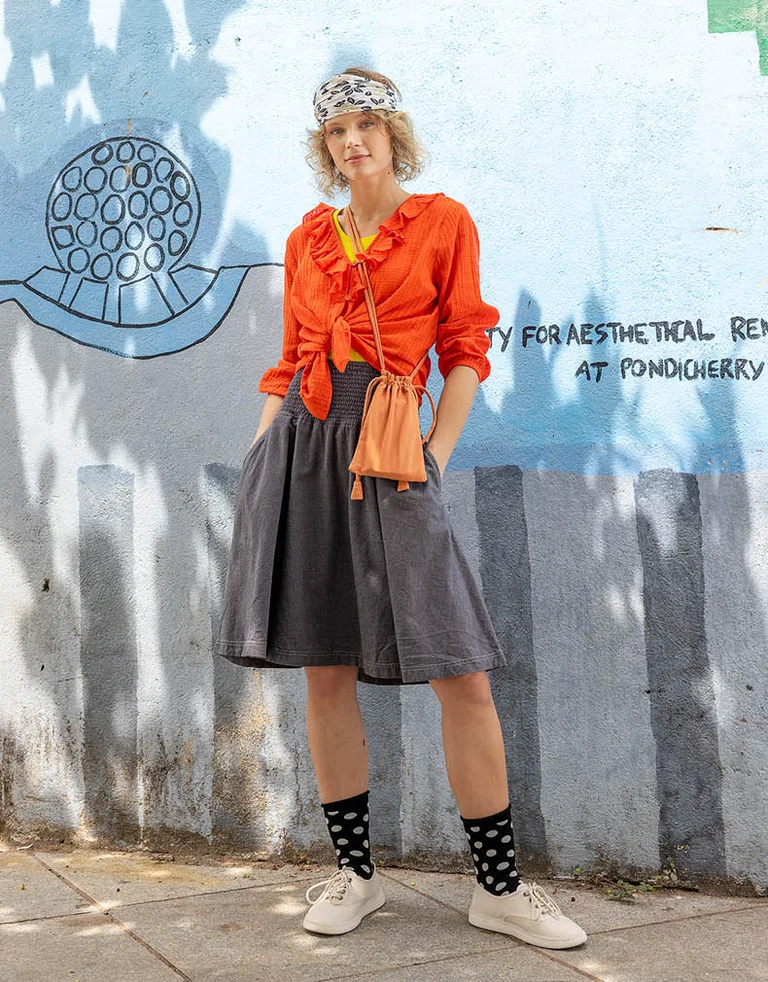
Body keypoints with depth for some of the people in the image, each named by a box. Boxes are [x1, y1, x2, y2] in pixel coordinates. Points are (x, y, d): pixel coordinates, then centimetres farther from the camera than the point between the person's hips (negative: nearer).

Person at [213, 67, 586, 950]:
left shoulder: (443, 222, 6)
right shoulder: (306, 240, 16)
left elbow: (465, 351, 3)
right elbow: (289, 362, 17)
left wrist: (435, 455, -6)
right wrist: (261, 459, 8)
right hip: (301, 444, 4)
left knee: (461, 670, -7)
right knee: (325, 668, 4)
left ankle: (498, 889, 6)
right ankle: (354, 872, 18)